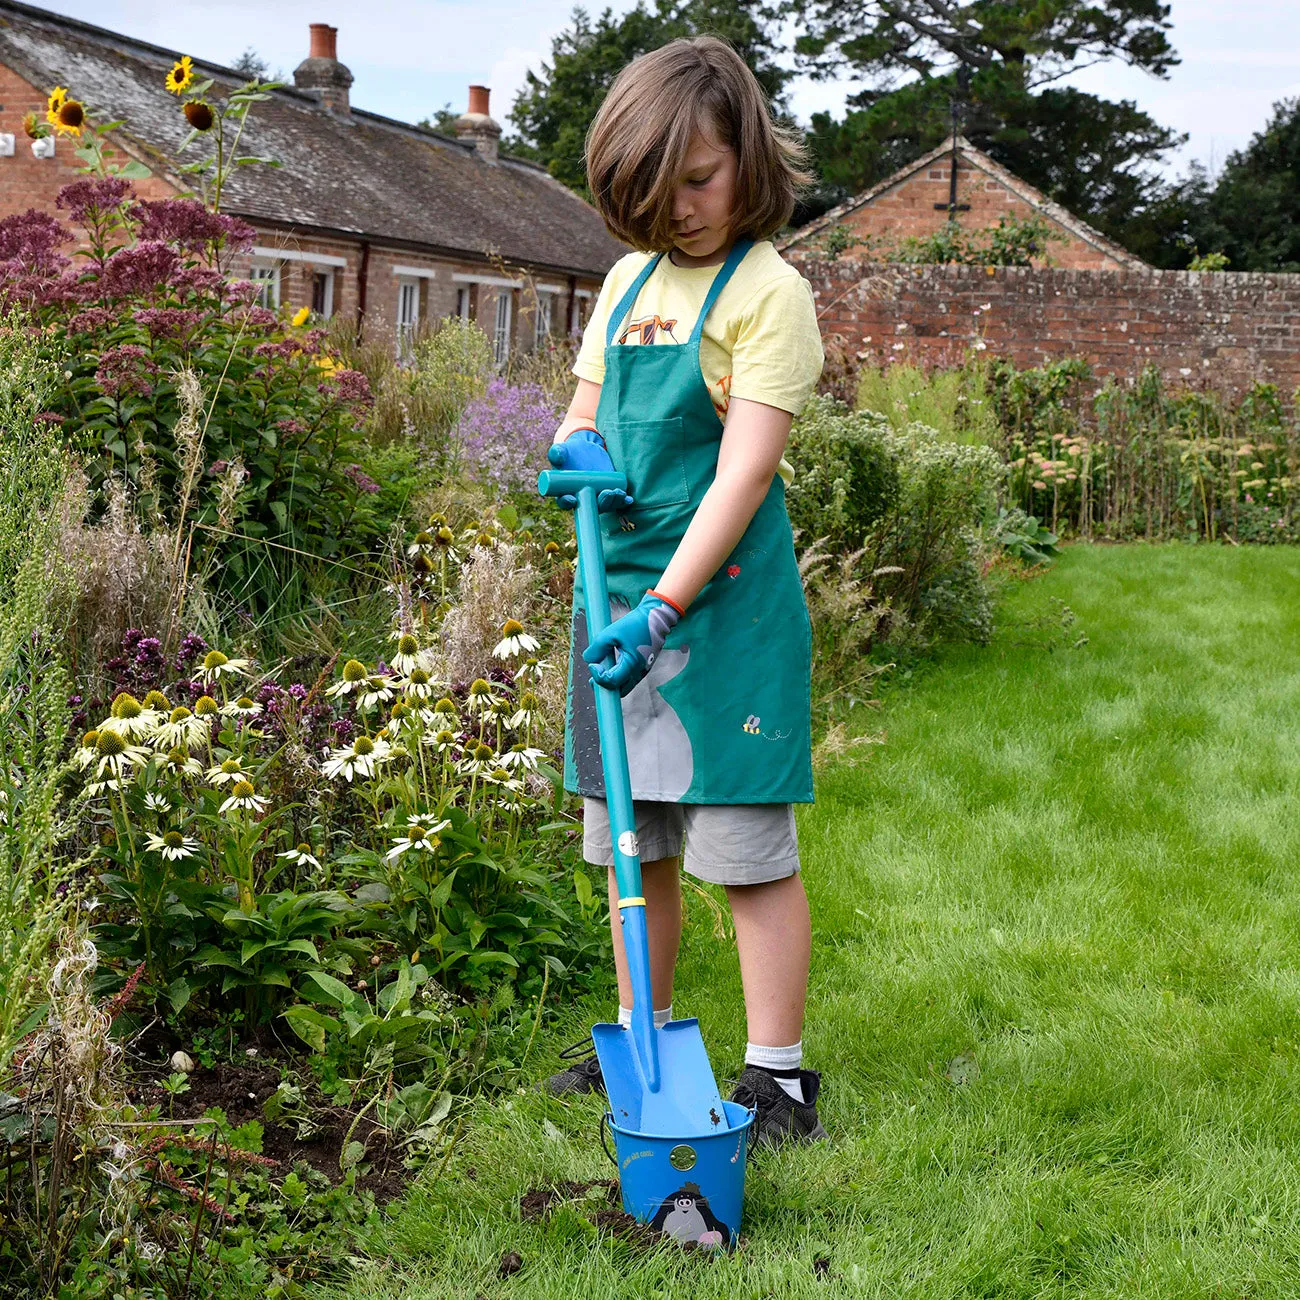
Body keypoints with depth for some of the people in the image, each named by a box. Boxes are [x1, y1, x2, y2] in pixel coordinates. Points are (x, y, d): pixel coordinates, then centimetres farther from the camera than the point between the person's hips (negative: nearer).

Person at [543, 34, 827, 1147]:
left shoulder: (768, 293, -9)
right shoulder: (631, 281, 13)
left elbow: (744, 472, -17)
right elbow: (581, 411, 23)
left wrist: (662, 611, -24)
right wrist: (578, 449, -3)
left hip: (722, 600, -7)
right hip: (618, 593, 7)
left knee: (749, 850, -2)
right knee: (632, 843, 15)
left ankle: (778, 1076, 7)